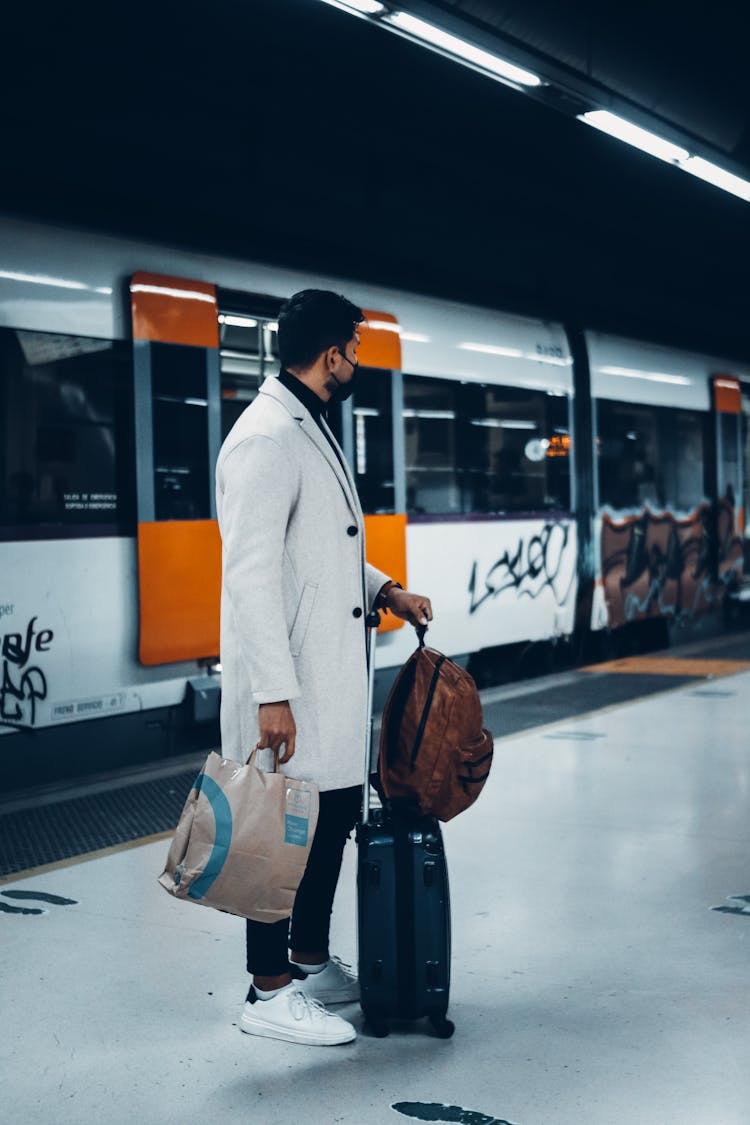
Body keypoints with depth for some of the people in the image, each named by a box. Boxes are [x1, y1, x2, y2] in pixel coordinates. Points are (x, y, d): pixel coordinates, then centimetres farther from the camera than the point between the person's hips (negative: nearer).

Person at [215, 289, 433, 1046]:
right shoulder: (266, 438, -17)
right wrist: (272, 693, -25)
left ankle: (312, 962, 32)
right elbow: (251, 573, -22)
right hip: (290, 682, -10)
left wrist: (384, 590, 13)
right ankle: (269, 992, 14)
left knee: (335, 814, 17)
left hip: (331, 675, 10)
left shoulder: (311, 430, 16)